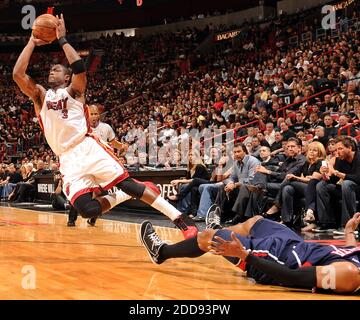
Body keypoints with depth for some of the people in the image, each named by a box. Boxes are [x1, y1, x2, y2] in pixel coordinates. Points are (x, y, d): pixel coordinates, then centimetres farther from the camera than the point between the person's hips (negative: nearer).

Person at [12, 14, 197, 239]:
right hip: (68, 160, 3)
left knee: (127, 183, -15)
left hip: (89, 148, -3)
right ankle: (125, 196, 11)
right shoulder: (40, 96, 20)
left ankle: (180, 219, -13)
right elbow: (17, 74, 5)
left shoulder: (74, 91, 12)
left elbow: (80, 67, -10)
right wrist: (32, 43, 6)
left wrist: (62, 39, -4)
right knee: (87, 210, -17)